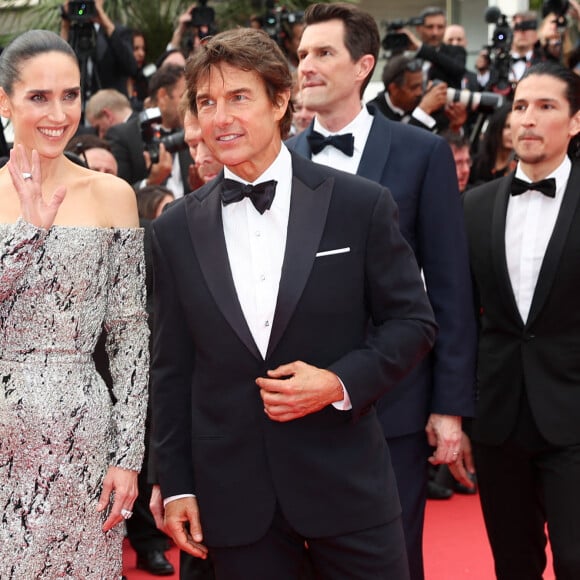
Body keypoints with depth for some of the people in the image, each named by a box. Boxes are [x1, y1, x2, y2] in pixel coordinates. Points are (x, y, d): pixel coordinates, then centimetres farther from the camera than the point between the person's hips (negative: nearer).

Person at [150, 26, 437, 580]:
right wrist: (175, 485, 5)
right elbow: (171, 365, 7)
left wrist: (341, 382, -15)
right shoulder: (175, 228, 4)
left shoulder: (362, 205, -3)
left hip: (346, 481, -1)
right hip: (233, 493, 2)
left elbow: (413, 321, 1)